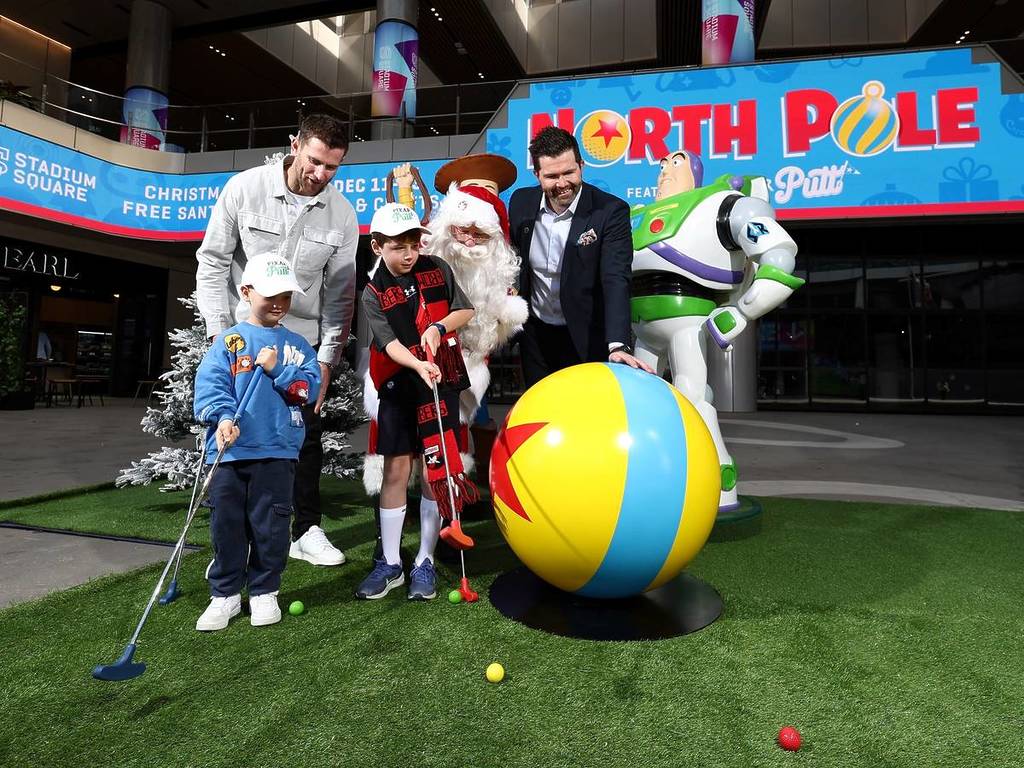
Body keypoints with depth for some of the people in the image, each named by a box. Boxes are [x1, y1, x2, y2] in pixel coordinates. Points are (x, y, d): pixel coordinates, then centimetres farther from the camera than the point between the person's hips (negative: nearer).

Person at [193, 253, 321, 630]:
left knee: (270, 525, 7)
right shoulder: (228, 341, 4)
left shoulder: (296, 344, 9)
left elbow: (309, 387, -1)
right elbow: (209, 385, -7)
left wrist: (276, 369, -13)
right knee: (226, 524, 8)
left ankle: (264, 592, 24)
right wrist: (223, 418, -23)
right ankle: (225, 595, 24)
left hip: (278, 449, 0)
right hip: (230, 451, 0)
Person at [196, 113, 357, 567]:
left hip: (303, 340, 2)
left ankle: (307, 531, 19)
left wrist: (327, 358, -6)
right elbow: (212, 261, -2)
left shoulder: (341, 214, -3)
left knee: (306, 436, 5)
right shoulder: (244, 188, -7)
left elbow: (340, 292, -1)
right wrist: (219, 330, -9)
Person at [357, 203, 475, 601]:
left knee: (437, 472, 4)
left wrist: (438, 327, -13)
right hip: (399, 388, -1)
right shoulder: (373, 293, -5)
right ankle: (390, 563, 17)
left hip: (443, 383, 1)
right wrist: (418, 365, -35)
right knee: (396, 472, 2)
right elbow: (389, 342, -17)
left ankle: (425, 562, 18)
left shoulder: (437, 269, 1)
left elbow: (466, 310, 6)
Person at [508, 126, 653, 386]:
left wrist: (618, 345, -39)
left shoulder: (611, 211, -18)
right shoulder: (521, 202, -5)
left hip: (586, 338, -4)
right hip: (535, 334, 4)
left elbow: (616, 281, -27)